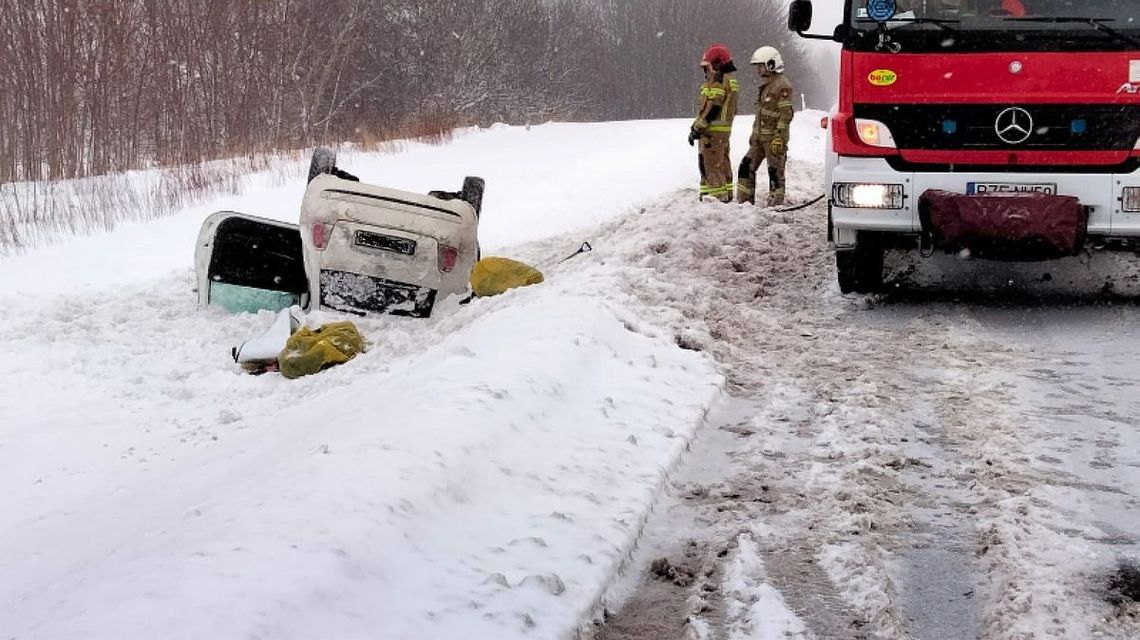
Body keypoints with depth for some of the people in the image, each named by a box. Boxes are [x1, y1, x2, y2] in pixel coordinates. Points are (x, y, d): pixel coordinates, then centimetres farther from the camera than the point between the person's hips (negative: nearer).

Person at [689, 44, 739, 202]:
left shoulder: (717, 83, -16)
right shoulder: (731, 81, 16)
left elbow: (711, 109, -20)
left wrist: (696, 128, -15)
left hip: (712, 131, -10)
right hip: (725, 129, 10)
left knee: (711, 165, -7)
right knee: (723, 163, 15)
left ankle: (717, 195, -8)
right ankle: (726, 195, 21)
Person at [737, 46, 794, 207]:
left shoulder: (782, 85, -13)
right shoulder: (765, 84, 17)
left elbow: (786, 114, -18)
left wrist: (779, 138, -22)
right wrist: (754, 133, 23)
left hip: (775, 136, -9)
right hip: (760, 136, 9)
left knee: (776, 172, -2)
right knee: (747, 167, 6)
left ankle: (775, 204, 3)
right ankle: (744, 201, 11)